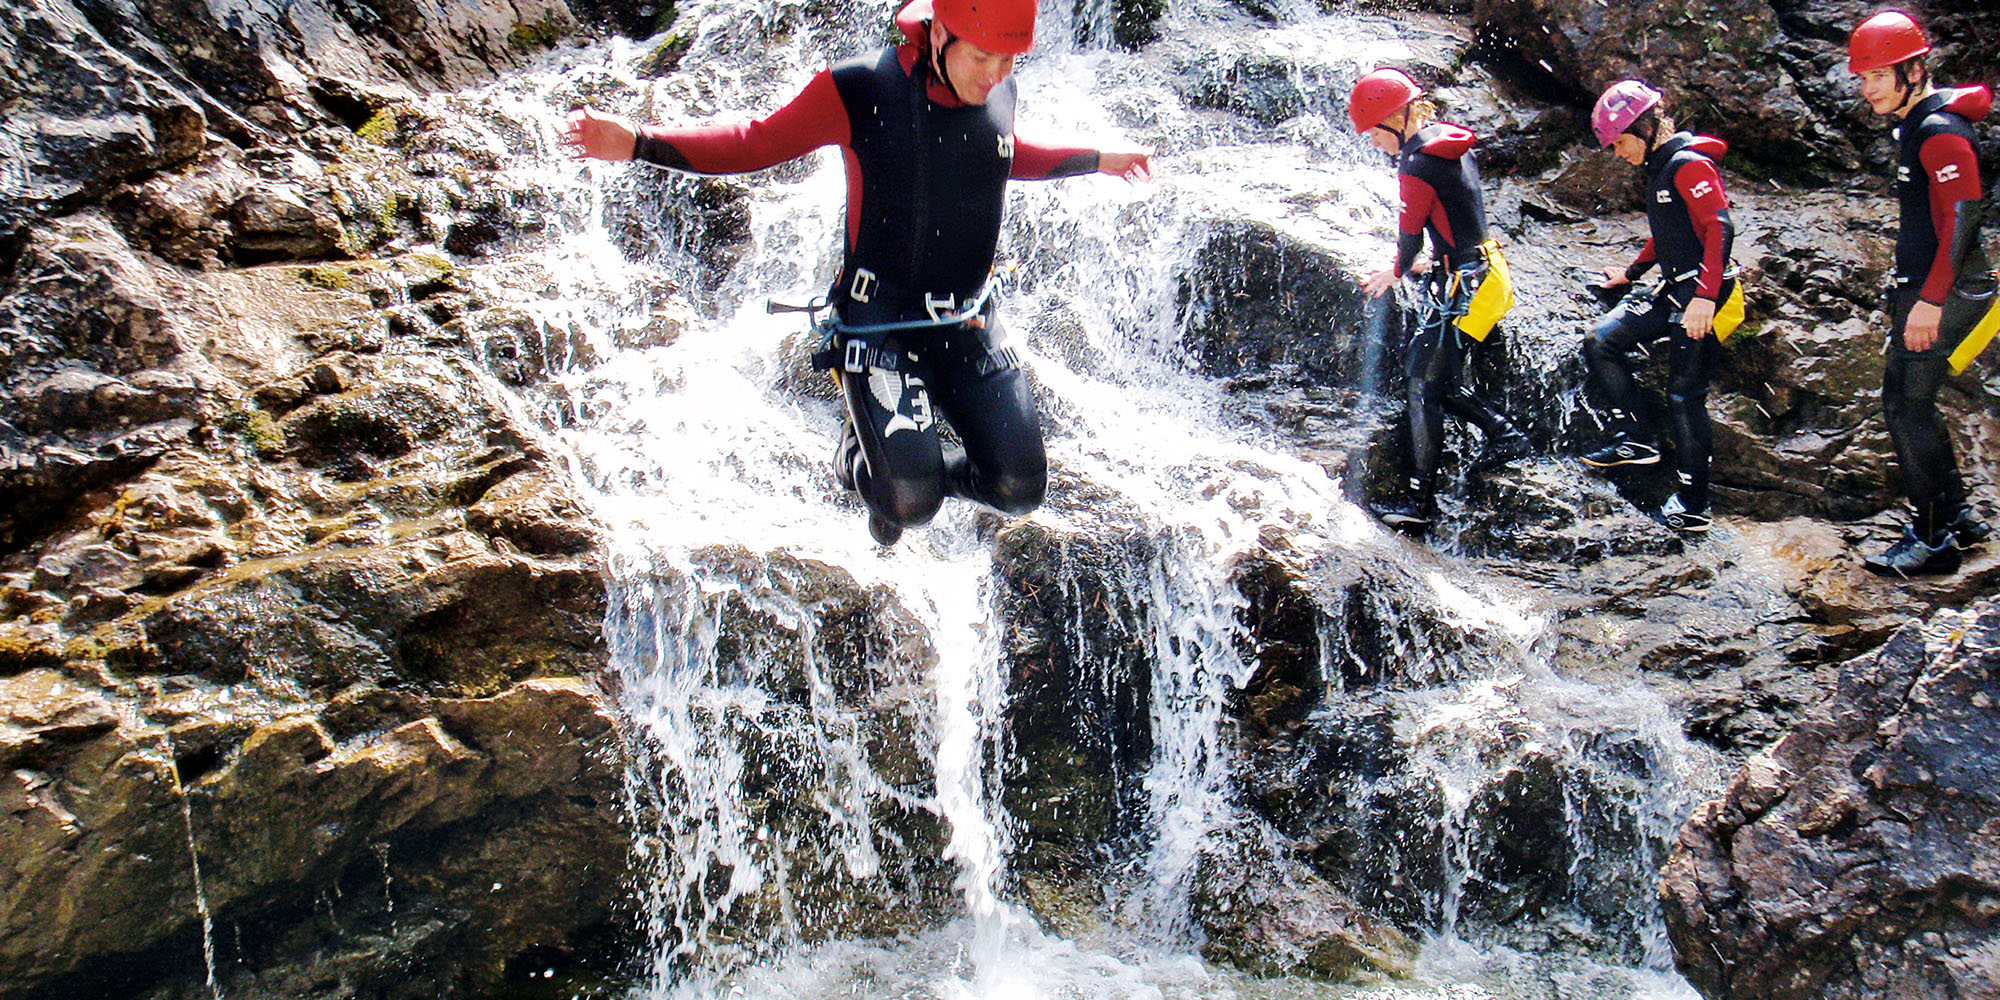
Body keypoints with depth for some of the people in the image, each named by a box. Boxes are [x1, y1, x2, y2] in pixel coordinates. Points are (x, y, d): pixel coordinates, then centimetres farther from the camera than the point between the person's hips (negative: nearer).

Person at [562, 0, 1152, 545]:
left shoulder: (999, 95, 2)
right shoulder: (861, 92, -14)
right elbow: (756, 144, -5)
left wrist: (1098, 161, 33)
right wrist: (637, 145, -13)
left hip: (969, 325, 5)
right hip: (880, 323, -5)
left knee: (1020, 489, -3)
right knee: (909, 502, -18)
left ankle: (915, 464, 28)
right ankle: (859, 458, 19)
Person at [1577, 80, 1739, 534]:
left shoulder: (1691, 165, -15)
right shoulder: (1658, 169, 15)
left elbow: (1720, 229, -24)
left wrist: (1705, 296, -32)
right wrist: (1631, 272, 33)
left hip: (1699, 298, -9)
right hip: (1672, 291, 9)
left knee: (1684, 395, -5)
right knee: (1600, 344, 2)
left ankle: (1692, 505, 3)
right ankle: (1637, 439, 9)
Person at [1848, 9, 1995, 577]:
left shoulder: (1941, 131, -17)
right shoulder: (1915, 124, 14)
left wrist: (1930, 301, -26)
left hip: (1945, 292, -10)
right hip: (1922, 289, 10)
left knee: (1908, 407, -8)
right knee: (1905, 400, 15)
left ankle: (1934, 540, 0)